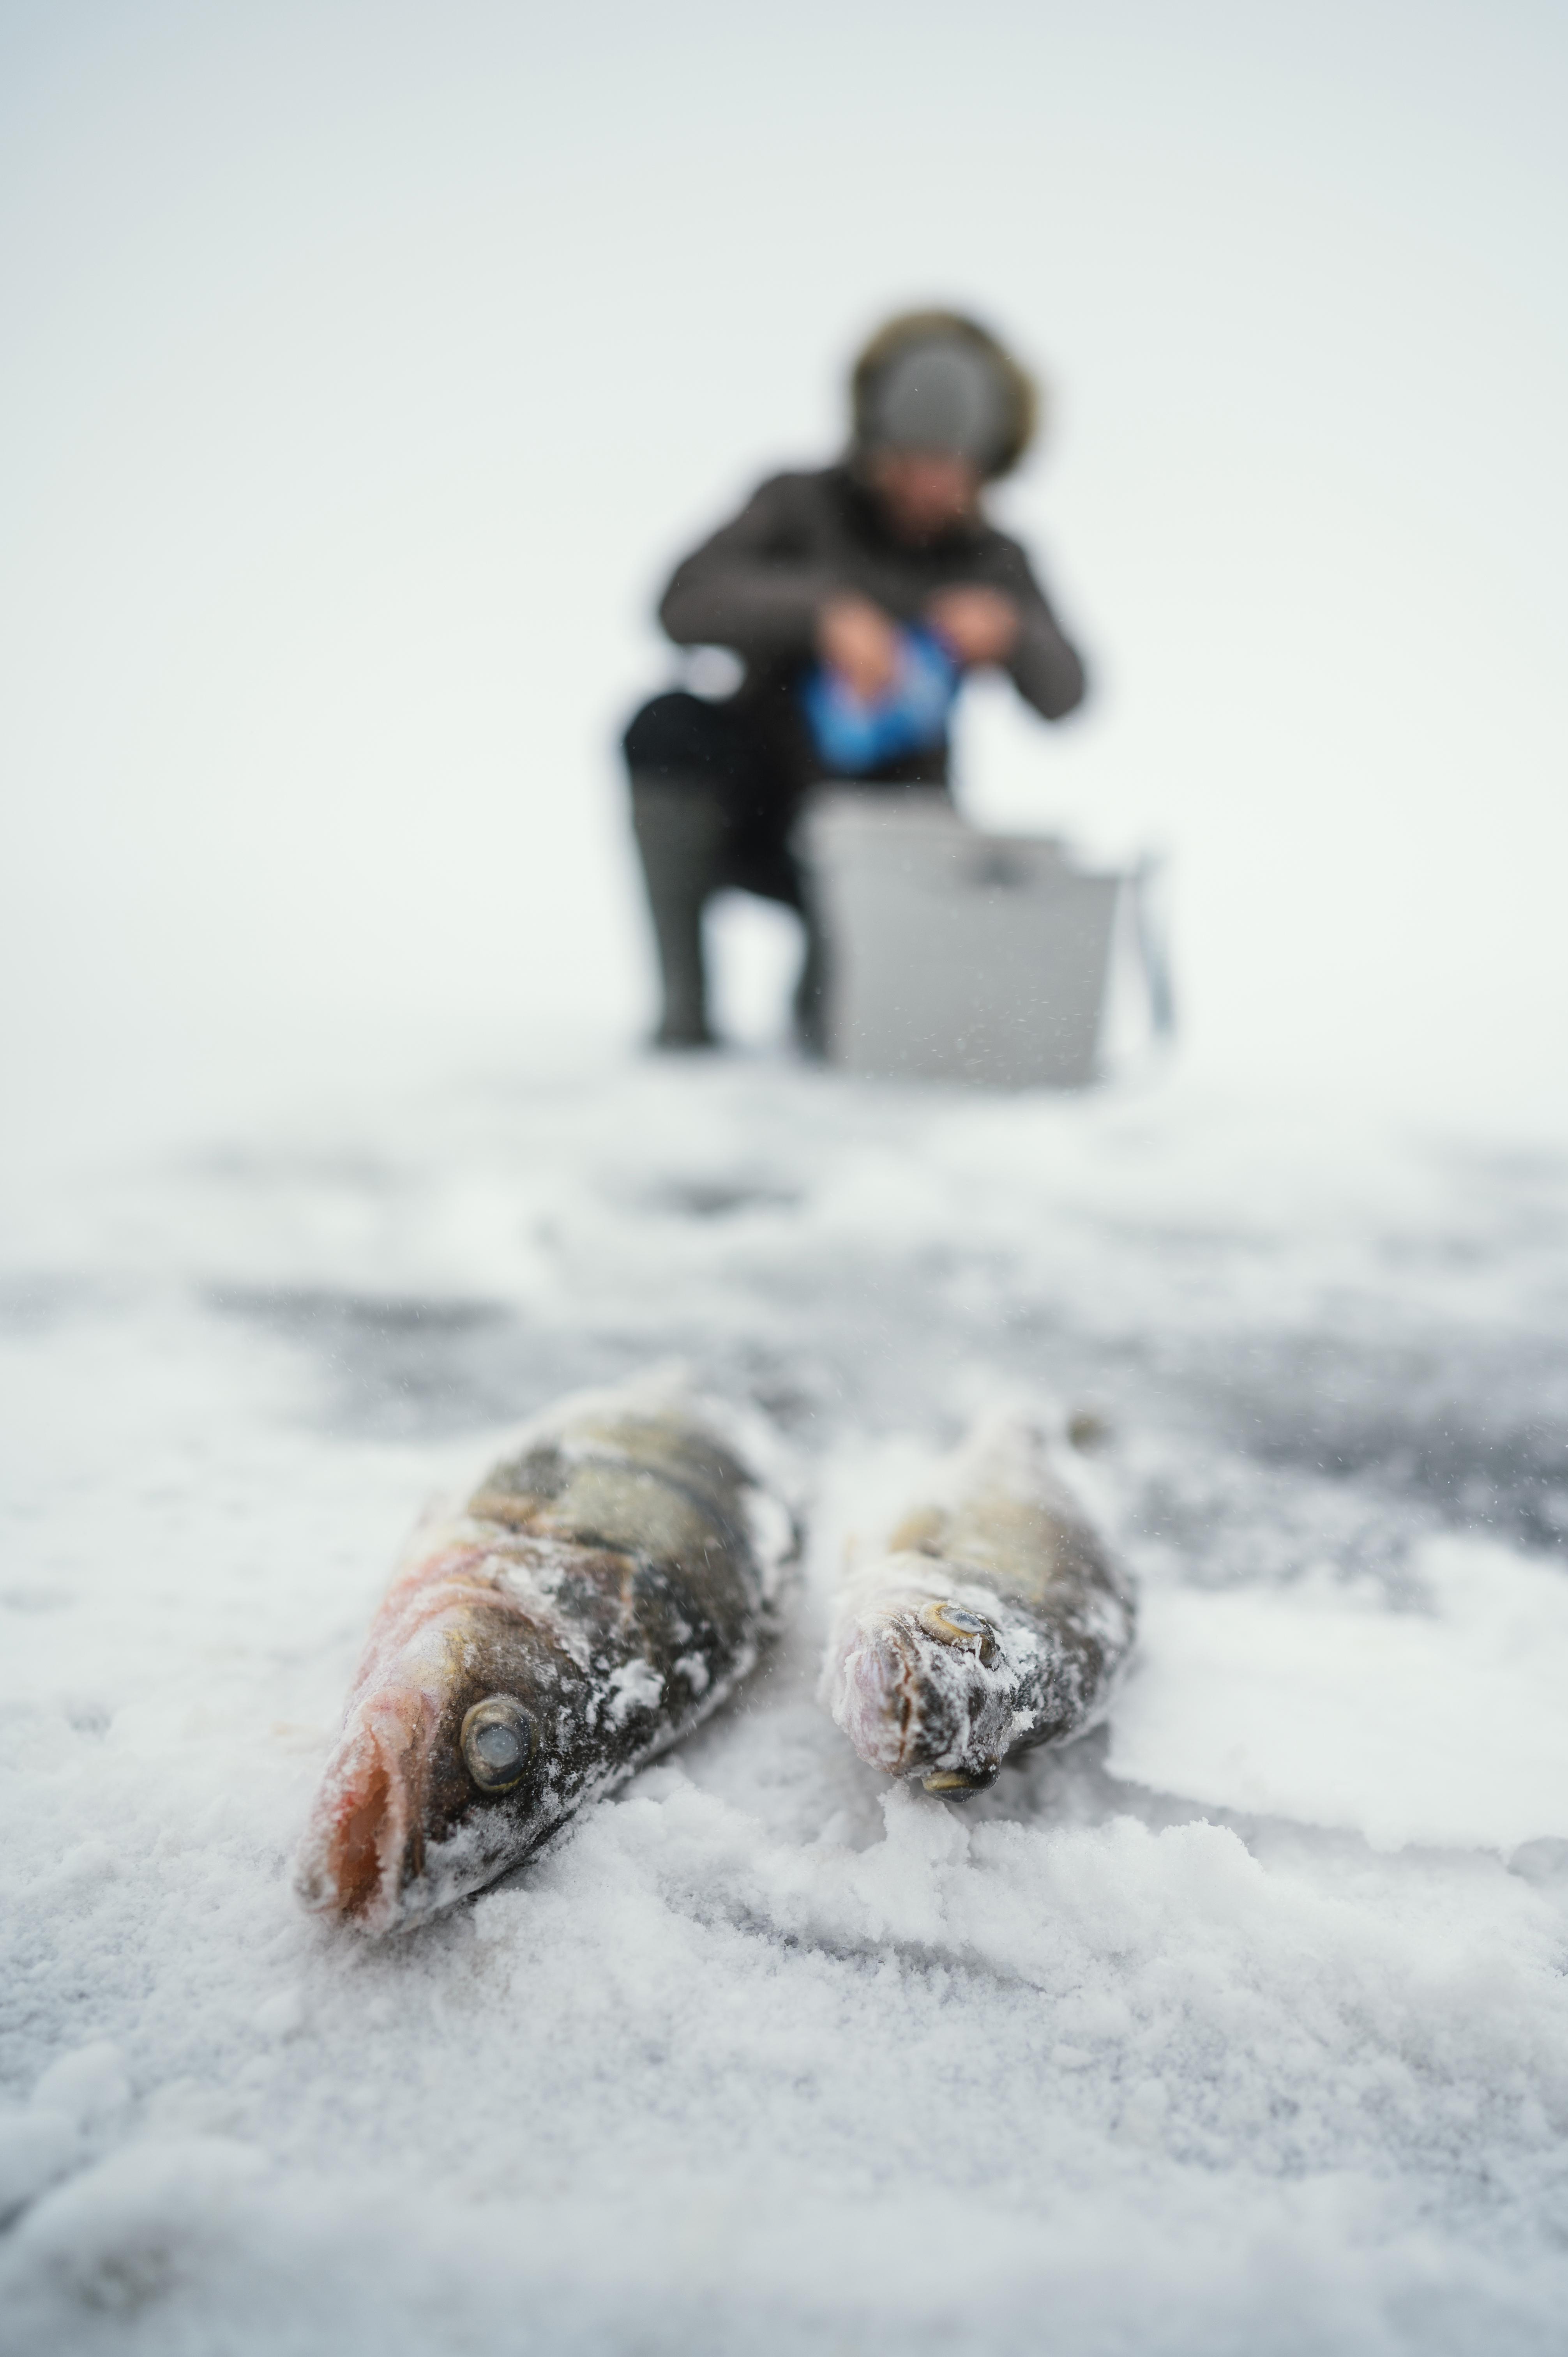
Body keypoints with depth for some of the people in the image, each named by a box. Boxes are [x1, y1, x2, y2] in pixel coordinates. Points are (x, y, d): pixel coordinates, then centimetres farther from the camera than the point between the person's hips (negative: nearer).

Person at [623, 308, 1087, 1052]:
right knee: (668, 727, -31)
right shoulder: (800, 507, -3)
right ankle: (685, 1000, -17)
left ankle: (825, 983, 11)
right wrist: (823, 610, -34)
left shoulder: (992, 563, 3)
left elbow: (1060, 696, -10)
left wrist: (1010, 634, -31)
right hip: (753, 807, 0)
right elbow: (686, 604, -19)